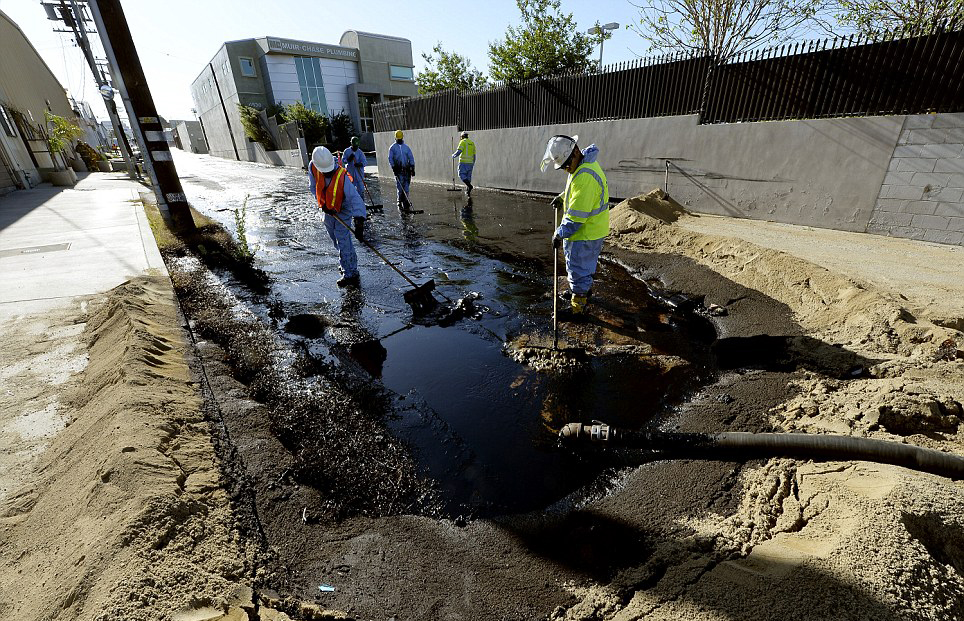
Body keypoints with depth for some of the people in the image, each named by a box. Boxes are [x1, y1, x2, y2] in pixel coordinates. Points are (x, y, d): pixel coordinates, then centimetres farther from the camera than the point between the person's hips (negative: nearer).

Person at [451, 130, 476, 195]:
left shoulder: (462, 142, -5)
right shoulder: (472, 143, 15)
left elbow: (459, 151, -16)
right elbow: (474, 155, 15)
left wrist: (453, 155, 3)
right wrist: (473, 164, 21)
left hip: (463, 162, -6)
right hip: (470, 162, 6)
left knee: (462, 175, 0)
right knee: (468, 176, 9)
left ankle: (469, 185, -21)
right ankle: (468, 192, 6)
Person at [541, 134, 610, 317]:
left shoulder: (585, 176, -29)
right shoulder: (584, 164, 5)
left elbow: (576, 215, -28)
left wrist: (560, 234, -20)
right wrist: (562, 197, 14)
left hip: (585, 233, -10)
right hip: (593, 229, 10)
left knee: (578, 270, 3)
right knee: (586, 265, 27)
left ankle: (577, 307, 17)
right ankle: (584, 290, 48)